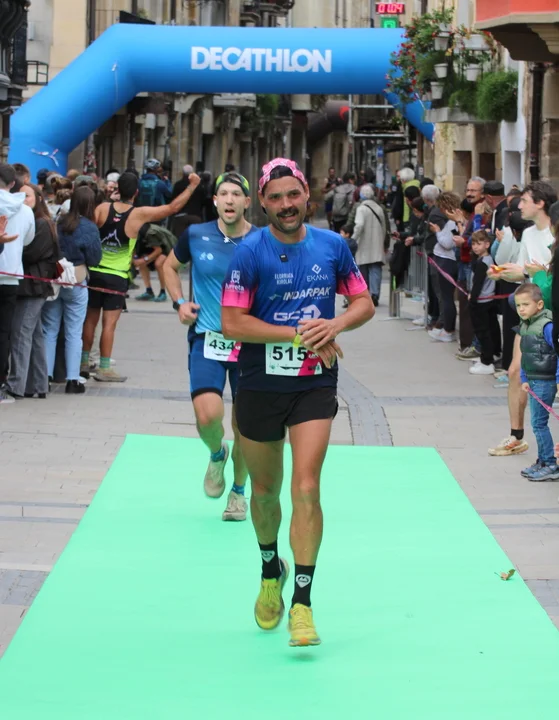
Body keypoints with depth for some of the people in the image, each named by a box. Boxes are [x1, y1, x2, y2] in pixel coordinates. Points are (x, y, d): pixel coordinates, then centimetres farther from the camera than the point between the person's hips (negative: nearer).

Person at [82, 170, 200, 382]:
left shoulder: (103, 208, -2)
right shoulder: (139, 214, -7)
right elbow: (173, 207, -1)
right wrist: (192, 186, 8)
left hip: (94, 272, 3)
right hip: (117, 277, -3)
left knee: (90, 319, 13)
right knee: (109, 322, 0)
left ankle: (84, 362, 21)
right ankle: (104, 368, 2)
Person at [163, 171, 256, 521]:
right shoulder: (196, 235, -2)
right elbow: (170, 266, 17)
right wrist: (179, 302, 3)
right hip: (207, 339, 0)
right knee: (208, 416, -18)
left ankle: (239, 490, 29)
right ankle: (217, 454, 18)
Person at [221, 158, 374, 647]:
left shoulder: (332, 246, 0)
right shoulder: (250, 253, -10)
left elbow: (364, 302, 8)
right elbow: (232, 323, -15)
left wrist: (334, 324, -13)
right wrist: (297, 335, -19)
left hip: (315, 385, 0)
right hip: (260, 384, 0)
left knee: (307, 489, -13)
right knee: (265, 491, 14)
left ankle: (302, 603, -10)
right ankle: (271, 570, 42)